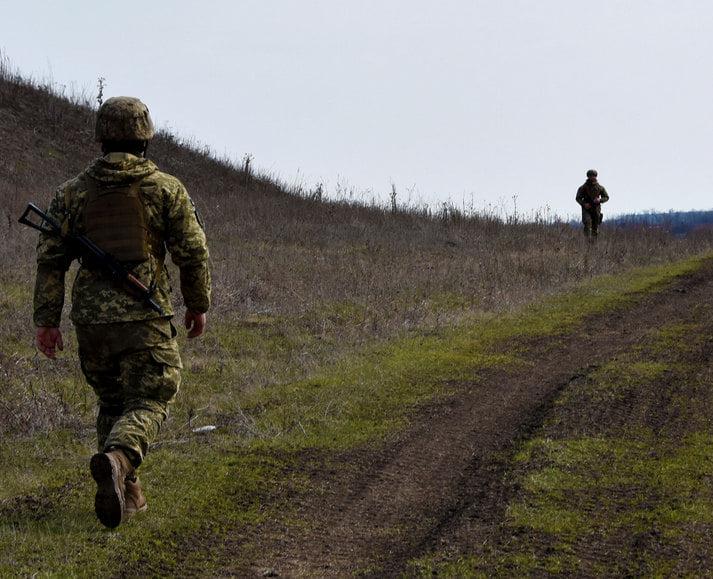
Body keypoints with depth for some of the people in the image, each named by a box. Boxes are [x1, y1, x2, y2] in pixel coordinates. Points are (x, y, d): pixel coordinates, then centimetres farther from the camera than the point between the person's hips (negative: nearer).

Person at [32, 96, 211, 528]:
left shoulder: (73, 193, 6)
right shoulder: (167, 189, -1)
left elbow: (51, 259, 3)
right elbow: (193, 253, -1)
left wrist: (47, 321, 6)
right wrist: (198, 306, 12)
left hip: (92, 318, 3)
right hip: (145, 317, -3)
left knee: (113, 403, 19)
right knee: (148, 404, -1)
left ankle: (126, 494, 17)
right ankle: (116, 460, -31)